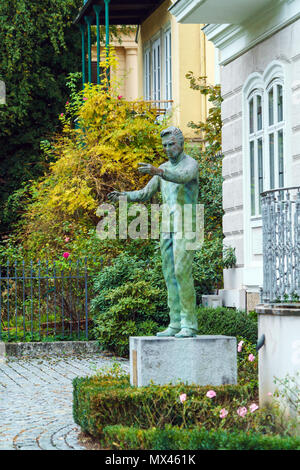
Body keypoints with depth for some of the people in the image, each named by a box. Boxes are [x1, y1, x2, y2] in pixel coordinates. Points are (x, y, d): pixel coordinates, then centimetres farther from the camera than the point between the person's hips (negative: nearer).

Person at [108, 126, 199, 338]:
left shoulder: (190, 164, -5)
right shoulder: (164, 168, 18)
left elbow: (182, 177, -30)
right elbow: (145, 194, 18)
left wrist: (156, 171, -45)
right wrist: (123, 195, 0)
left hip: (185, 228, -8)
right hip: (168, 228, 8)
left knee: (182, 273, -15)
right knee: (170, 274, 4)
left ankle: (189, 324, -13)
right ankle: (176, 324, 6)